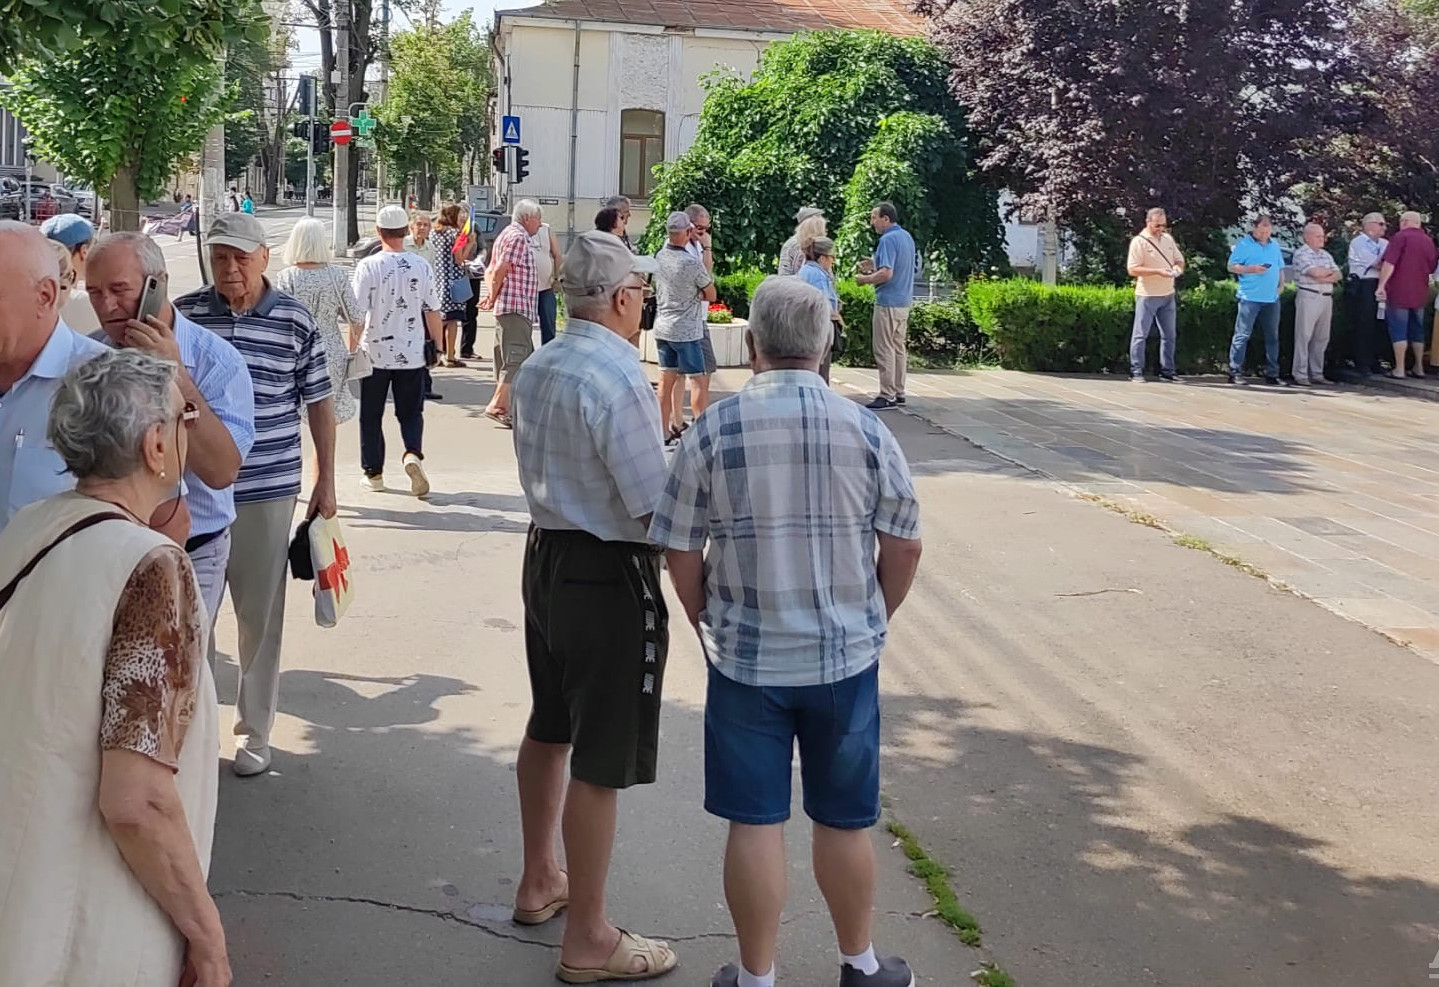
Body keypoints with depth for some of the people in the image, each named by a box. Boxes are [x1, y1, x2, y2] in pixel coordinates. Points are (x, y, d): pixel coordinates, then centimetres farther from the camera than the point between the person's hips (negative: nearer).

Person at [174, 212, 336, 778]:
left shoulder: (295, 321, -2)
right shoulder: (183, 315, 1)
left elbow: (319, 403, 5)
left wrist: (325, 481, 4)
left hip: (268, 490, -1)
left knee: (261, 614, 8)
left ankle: (255, 730, 21)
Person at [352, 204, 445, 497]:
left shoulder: (368, 266, -10)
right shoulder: (421, 266, -2)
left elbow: (357, 313, -10)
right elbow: (433, 311, 4)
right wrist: (437, 345, 16)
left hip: (375, 354, -2)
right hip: (412, 354, 2)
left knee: (371, 416, 12)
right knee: (411, 412, 12)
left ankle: (374, 473, 17)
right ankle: (413, 454, -14)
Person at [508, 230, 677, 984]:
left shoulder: (534, 369, 5)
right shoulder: (620, 382, -22)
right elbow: (656, 509, -22)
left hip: (546, 556, 9)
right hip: (610, 577, -9)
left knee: (549, 728, 23)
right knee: (601, 762, 2)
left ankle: (539, 882, 41)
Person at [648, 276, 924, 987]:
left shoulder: (713, 431, -9)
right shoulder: (866, 430, -7)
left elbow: (680, 553, -5)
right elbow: (904, 548, -1)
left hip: (745, 659, -1)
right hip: (847, 659, 1)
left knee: (755, 823, 9)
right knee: (845, 821, 15)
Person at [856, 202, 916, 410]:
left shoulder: (888, 239, -17)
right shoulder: (907, 237, 13)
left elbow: (887, 273, -24)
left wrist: (865, 279, -10)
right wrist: (874, 265, 16)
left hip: (888, 302, -9)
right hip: (904, 301, 10)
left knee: (885, 350, -5)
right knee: (899, 348, 13)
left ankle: (887, 396, -4)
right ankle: (899, 393, 17)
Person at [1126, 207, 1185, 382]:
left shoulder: (1168, 239, 11)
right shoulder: (1139, 241, -8)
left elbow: (1179, 259, 20)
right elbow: (1133, 270, -15)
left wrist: (1178, 267, -4)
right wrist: (1158, 271, -23)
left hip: (1168, 295, 7)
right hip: (1147, 295, -7)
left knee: (1169, 335, 10)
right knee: (1141, 334, -3)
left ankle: (1167, 371, 17)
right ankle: (1136, 371, 1)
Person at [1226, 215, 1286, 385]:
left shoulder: (1275, 245, 16)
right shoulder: (1244, 244, -2)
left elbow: (1280, 268, 22)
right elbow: (1231, 267, -5)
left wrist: (1280, 285, 8)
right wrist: (1251, 269, -17)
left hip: (1272, 299, 6)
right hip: (1250, 298, -6)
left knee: (1272, 337, 8)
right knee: (1242, 335, -7)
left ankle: (1271, 373, 15)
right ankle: (1234, 372, -5)